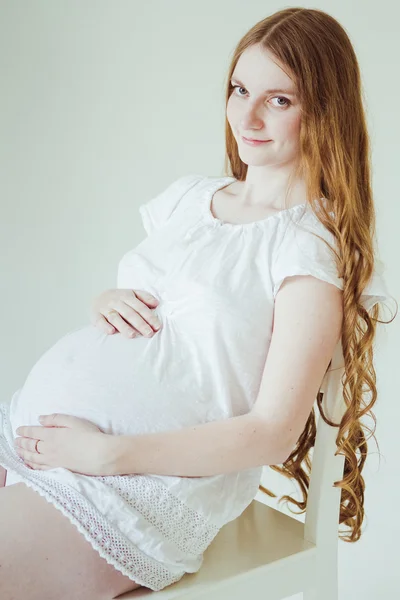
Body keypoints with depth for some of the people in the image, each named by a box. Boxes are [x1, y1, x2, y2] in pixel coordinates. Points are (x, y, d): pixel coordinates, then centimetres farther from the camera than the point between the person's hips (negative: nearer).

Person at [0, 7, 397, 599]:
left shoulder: (313, 247, -5)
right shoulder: (186, 195, 15)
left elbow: (276, 432, -11)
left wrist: (104, 452, -16)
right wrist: (110, 302, 0)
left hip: (150, 479, -6)